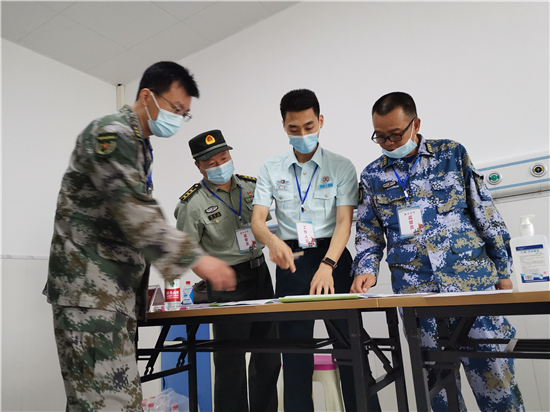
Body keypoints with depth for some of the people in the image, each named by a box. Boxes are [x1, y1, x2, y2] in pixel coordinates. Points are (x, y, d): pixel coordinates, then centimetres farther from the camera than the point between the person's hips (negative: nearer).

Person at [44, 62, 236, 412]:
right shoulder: (112, 134, -11)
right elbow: (134, 212, -24)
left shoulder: (140, 145, 20)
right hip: (89, 290, -9)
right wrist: (196, 258, -24)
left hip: (118, 291, 10)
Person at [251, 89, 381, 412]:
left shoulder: (342, 167, 1)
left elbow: (344, 222, -8)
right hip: (291, 260, 2)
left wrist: (327, 265, -24)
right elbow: (257, 220, -3)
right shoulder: (271, 170, 6)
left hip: (332, 257, -1)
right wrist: (273, 241, -26)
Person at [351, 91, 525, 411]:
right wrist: (366, 269, -8)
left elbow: (486, 214, 6)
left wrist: (502, 270, 4)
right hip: (415, 291, 1)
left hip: (474, 281, -1)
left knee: (496, 376, 4)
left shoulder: (452, 153, 4)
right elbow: (369, 234, 8)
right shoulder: (372, 176, 6)